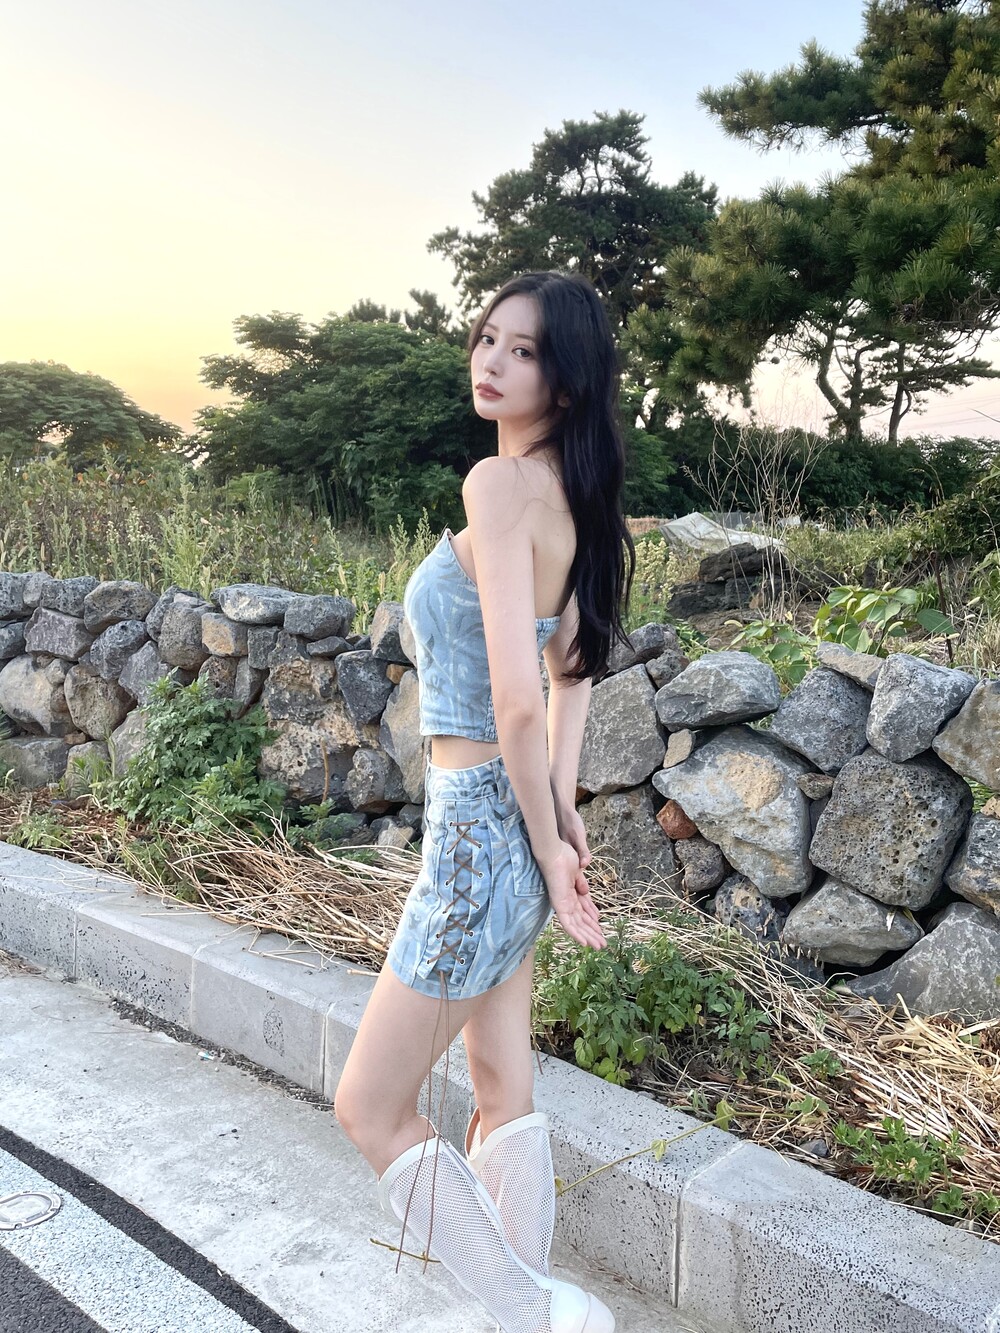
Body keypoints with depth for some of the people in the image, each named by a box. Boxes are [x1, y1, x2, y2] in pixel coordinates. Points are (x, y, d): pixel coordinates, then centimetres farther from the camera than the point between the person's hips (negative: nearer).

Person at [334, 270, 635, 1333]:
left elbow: (516, 700, -25)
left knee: (369, 1111, 7)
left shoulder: (499, 484, -20)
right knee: (504, 1094, 20)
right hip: (517, 823, 9)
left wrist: (549, 847, -13)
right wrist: (562, 808, 9)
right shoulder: (570, 495, 8)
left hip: (483, 824, -9)